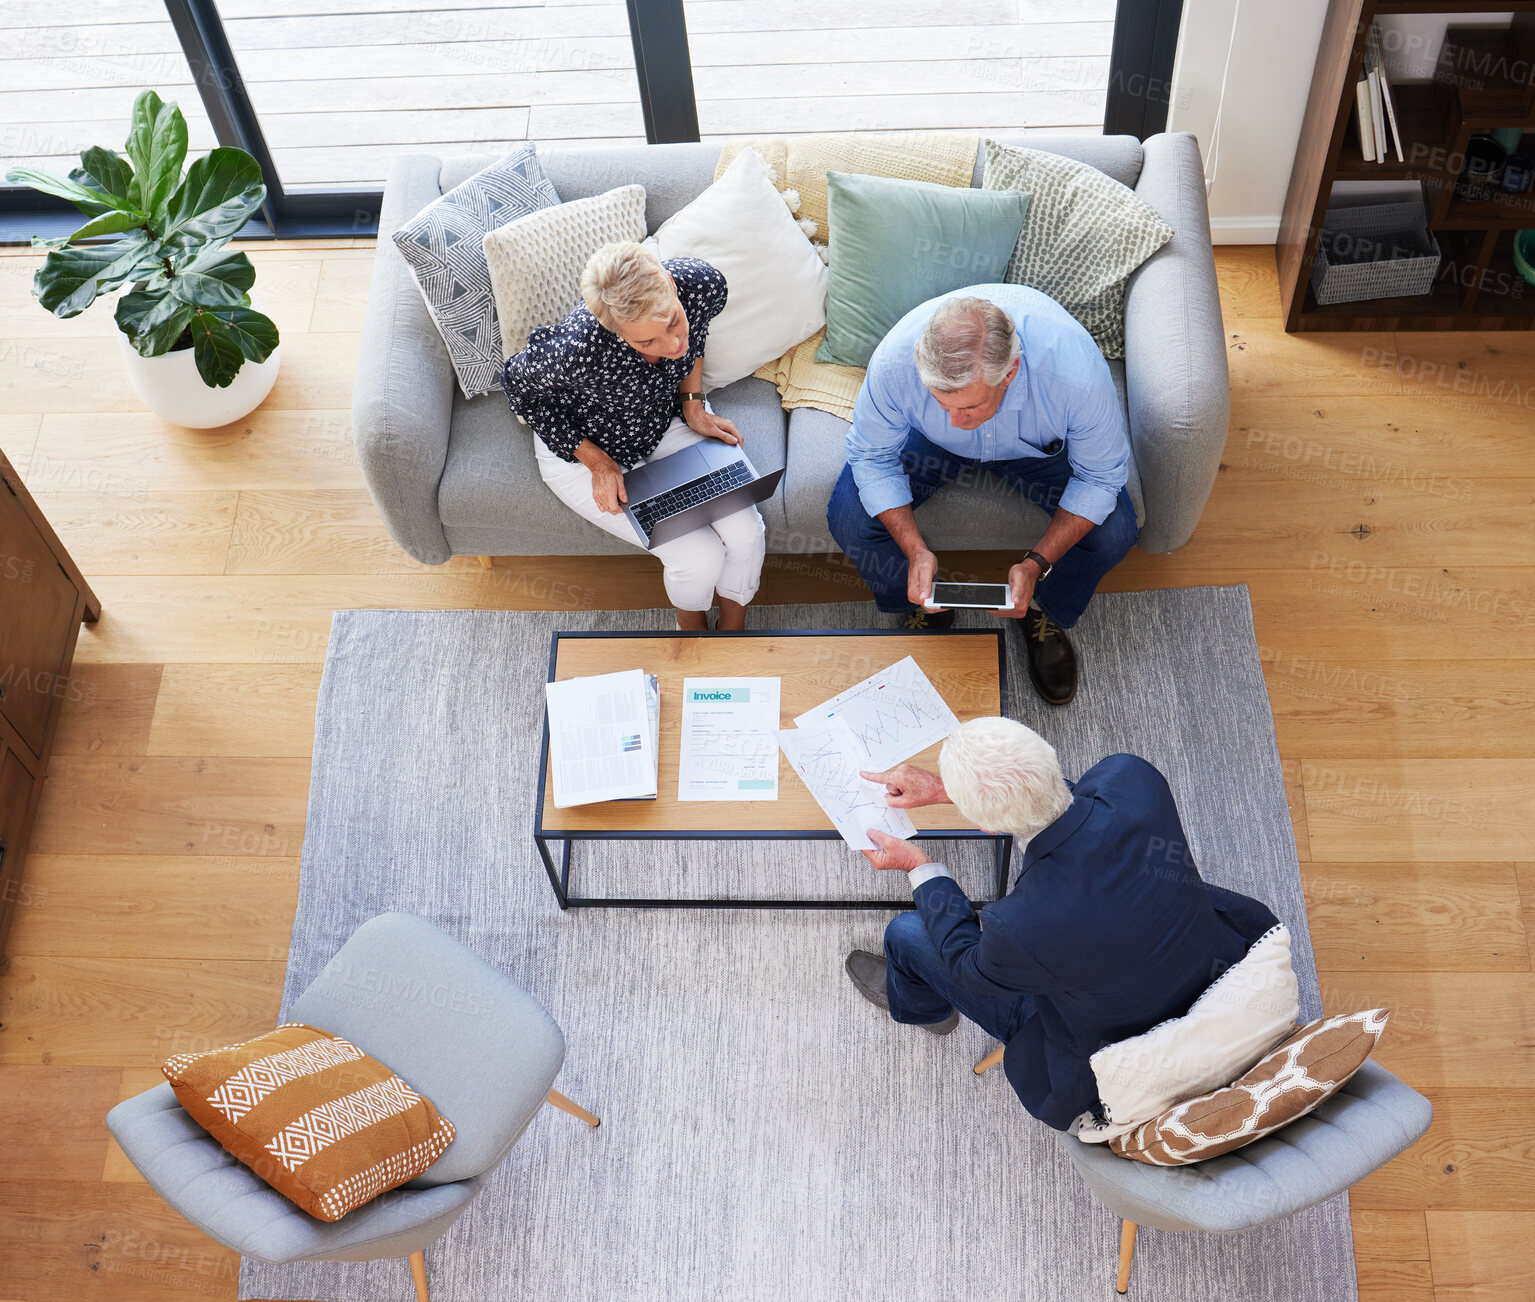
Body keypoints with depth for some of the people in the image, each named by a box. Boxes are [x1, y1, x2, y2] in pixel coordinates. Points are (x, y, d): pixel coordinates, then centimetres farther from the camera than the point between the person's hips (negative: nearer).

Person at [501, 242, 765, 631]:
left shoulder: (702, 283, -30)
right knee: (700, 559, -14)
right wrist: (598, 463, -18)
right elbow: (519, 385, -18)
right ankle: (691, 627, 22)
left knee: (746, 535, -11)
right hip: (584, 447, -4)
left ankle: (733, 629, 20)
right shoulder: (578, 350, -42)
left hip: (668, 419, 4)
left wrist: (694, 408, -8)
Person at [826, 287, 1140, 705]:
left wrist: (1037, 563, -32)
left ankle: (1046, 613, 11)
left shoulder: (1076, 370, -41)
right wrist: (915, 550, -31)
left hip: (1039, 445, 0)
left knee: (1114, 532, -23)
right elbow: (872, 457, -19)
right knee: (848, 519, -22)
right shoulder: (894, 361, -39)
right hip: (927, 439, 1)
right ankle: (919, 610, 10)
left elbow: (1100, 477, -23)